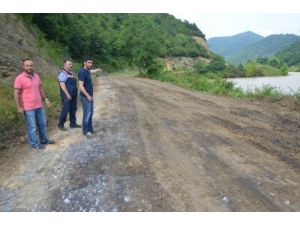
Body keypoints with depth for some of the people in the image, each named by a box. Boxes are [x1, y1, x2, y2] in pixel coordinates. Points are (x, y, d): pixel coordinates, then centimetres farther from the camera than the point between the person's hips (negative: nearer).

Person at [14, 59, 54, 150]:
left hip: (39, 106, 7)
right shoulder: (19, 78, -12)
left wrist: (46, 99, 13)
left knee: (42, 124, 17)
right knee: (32, 127, 3)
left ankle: (43, 140, 33)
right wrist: (19, 107, -15)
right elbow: (16, 94, -12)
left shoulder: (36, 76, 7)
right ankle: (34, 143, 17)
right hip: (28, 108, -7)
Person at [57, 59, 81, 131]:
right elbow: (62, 85, -18)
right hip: (67, 95, -8)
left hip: (73, 95, 8)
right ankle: (61, 124, 9)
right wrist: (67, 94, -22)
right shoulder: (62, 73, -10)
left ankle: (73, 123, 21)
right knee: (65, 109, -4)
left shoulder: (71, 73, 15)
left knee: (73, 109, 11)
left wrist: (75, 93, 15)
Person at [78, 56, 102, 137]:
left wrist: (97, 70, 53)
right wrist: (87, 96, -24)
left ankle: (90, 128, 25)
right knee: (87, 114, -4)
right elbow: (81, 86, -23)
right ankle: (85, 131, 7)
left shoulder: (87, 71, 8)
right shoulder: (82, 72, -19)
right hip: (85, 97, -9)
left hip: (90, 96, 9)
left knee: (91, 113, 14)